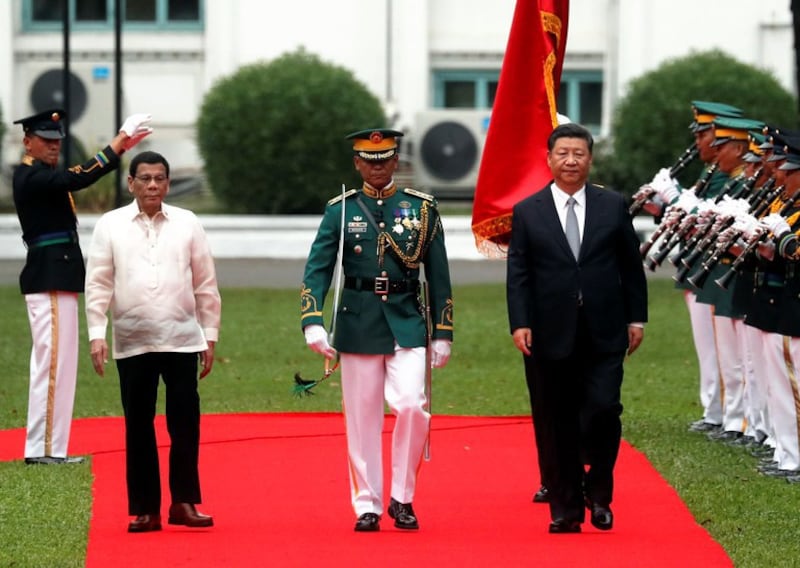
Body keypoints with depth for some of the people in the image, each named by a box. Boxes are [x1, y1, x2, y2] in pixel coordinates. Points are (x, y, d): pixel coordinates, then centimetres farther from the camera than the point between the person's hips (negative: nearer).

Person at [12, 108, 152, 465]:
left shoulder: (41, 175, 16)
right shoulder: (32, 177, -14)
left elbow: (80, 176, 15)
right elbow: (81, 179, -26)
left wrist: (123, 144, 6)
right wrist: (121, 140, -22)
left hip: (53, 278, 11)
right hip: (51, 280, -11)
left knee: (51, 362, 12)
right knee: (54, 361, -9)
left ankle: (45, 446, 16)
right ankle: (45, 448, -8)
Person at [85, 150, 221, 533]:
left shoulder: (187, 224, 5)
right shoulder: (110, 226, 3)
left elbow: (206, 286, 8)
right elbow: (98, 285, 2)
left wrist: (210, 336, 6)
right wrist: (96, 335, -5)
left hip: (182, 340, 0)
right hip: (132, 343, 0)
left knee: (186, 424, -3)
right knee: (138, 428, 4)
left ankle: (184, 502, 7)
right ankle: (145, 510, 10)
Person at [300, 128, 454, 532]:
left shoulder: (422, 208, 5)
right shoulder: (341, 210, 4)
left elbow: (438, 275, 7)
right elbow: (317, 268, -1)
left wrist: (442, 333, 4)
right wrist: (312, 322, -14)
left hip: (407, 322, 0)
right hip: (358, 324, 0)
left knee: (412, 406, -14)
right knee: (362, 418, 3)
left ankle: (402, 497, 2)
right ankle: (368, 506, 12)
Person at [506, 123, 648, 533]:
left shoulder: (613, 207, 7)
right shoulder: (528, 213, 4)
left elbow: (631, 266, 10)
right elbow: (518, 275, 1)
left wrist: (636, 318, 7)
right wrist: (520, 323, -8)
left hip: (604, 336, 0)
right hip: (550, 337, 0)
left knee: (603, 411, -11)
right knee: (556, 426, 3)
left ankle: (599, 492, 10)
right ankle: (565, 509, 11)